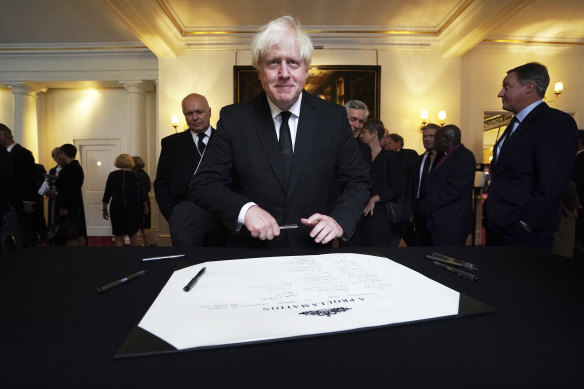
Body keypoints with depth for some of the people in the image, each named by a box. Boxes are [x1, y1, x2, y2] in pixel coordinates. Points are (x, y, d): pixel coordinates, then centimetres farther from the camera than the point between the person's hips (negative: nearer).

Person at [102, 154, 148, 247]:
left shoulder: (112, 175, 1)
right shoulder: (135, 175, -1)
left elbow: (107, 194, 2)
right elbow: (142, 194, 2)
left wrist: (104, 209, 9)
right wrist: (145, 207, 14)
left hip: (116, 208, 0)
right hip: (133, 208, 1)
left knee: (118, 235, 6)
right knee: (133, 234, 15)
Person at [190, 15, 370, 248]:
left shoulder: (334, 117, -1)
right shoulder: (233, 119, -2)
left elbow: (358, 182, 5)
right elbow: (203, 184, -1)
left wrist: (340, 220, -13)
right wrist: (245, 210, -19)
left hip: (314, 246, 2)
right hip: (252, 251, -1)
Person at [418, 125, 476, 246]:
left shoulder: (464, 156, -11)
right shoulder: (443, 157, 18)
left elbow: (454, 189, -21)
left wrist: (426, 206, -14)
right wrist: (424, 203, 2)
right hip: (439, 223, 9)